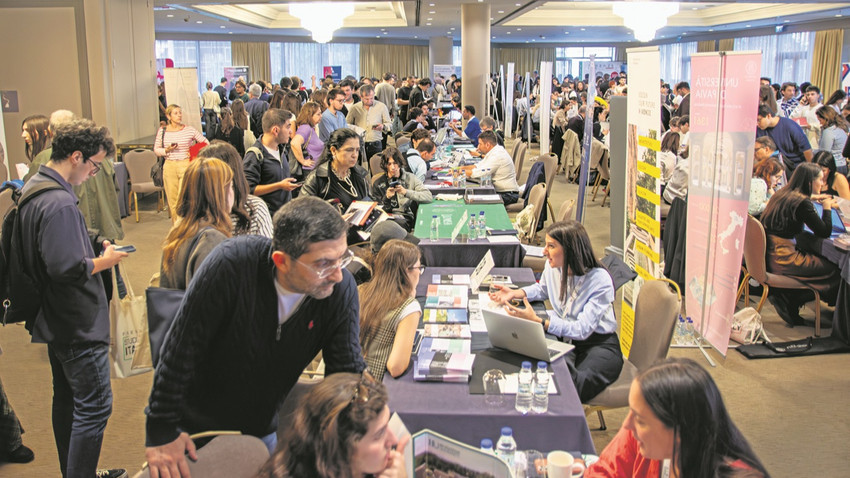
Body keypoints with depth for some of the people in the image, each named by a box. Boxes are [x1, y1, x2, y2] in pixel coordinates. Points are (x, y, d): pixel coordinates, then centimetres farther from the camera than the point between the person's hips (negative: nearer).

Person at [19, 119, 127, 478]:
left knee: (67, 400, 21)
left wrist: (93, 248, 9)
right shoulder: (59, 202, -25)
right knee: (95, 407, -2)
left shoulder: (33, 188, 9)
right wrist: (104, 261, -14)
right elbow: (67, 268, -30)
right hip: (79, 325, -11)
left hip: (56, 322, 11)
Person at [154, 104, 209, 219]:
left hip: (186, 166, -2)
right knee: (172, 200, 6)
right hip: (169, 167, 2)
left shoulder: (190, 130, -1)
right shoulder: (162, 131, 5)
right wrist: (167, 150, -8)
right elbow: (156, 149, 10)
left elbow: (205, 143, 9)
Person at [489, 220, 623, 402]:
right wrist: (515, 293, 5)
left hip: (599, 344, -5)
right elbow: (542, 289, 23)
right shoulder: (552, 266, -2)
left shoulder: (600, 280, -20)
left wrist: (538, 321, -34)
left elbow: (582, 329, -26)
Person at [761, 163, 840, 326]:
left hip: (767, 254, 9)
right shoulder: (802, 202, -14)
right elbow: (825, 232, -9)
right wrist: (827, 207, 6)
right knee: (833, 270, 2)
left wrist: (811, 198, 30)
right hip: (782, 260, -9)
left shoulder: (782, 193, 10)